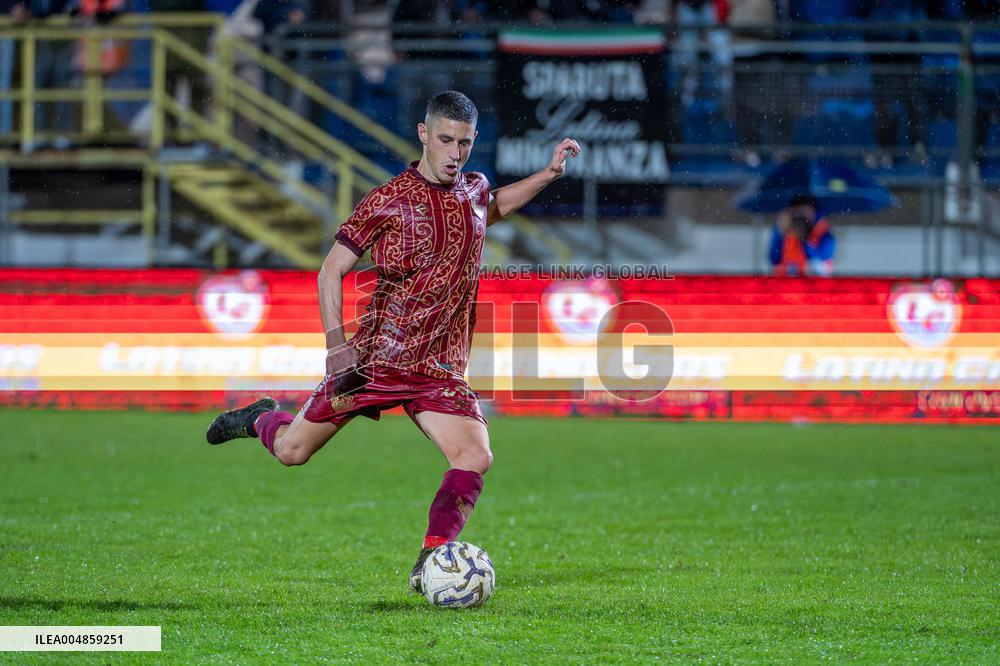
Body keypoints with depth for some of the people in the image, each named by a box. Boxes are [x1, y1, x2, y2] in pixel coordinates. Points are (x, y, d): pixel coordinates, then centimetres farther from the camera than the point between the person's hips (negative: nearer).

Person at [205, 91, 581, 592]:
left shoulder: (473, 190, 9)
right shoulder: (388, 201, -7)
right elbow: (332, 269, -3)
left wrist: (549, 174, 23)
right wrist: (336, 342, -15)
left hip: (438, 371, 3)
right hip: (374, 357, -3)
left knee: (476, 457, -20)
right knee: (292, 451, 3)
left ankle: (430, 566, -13)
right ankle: (260, 419, 38)